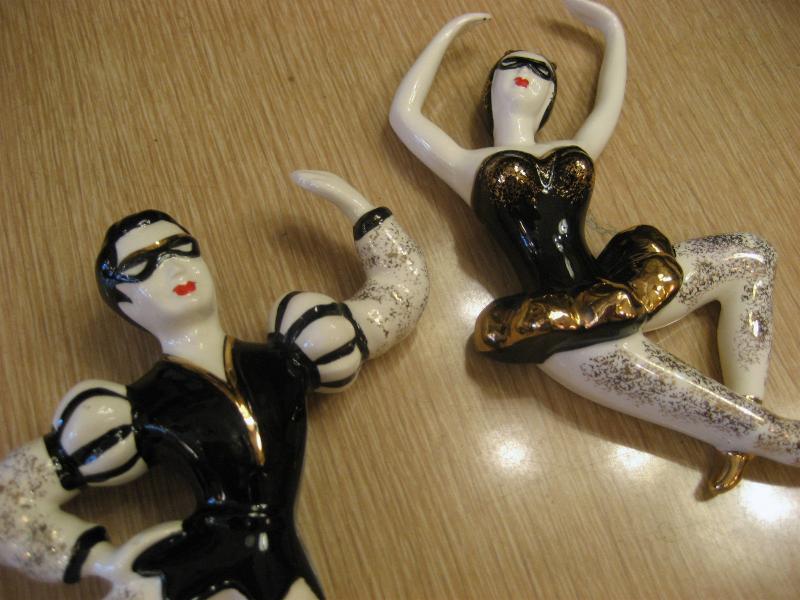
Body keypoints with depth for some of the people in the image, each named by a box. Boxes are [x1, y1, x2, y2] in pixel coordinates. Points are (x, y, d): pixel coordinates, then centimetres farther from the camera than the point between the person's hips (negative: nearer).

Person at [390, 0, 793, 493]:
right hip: (569, 329, -6)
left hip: (613, 298, 7)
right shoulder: (472, 165, 8)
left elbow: (610, 104, 37)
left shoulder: (578, 150, 21)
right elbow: (403, 111, 13)